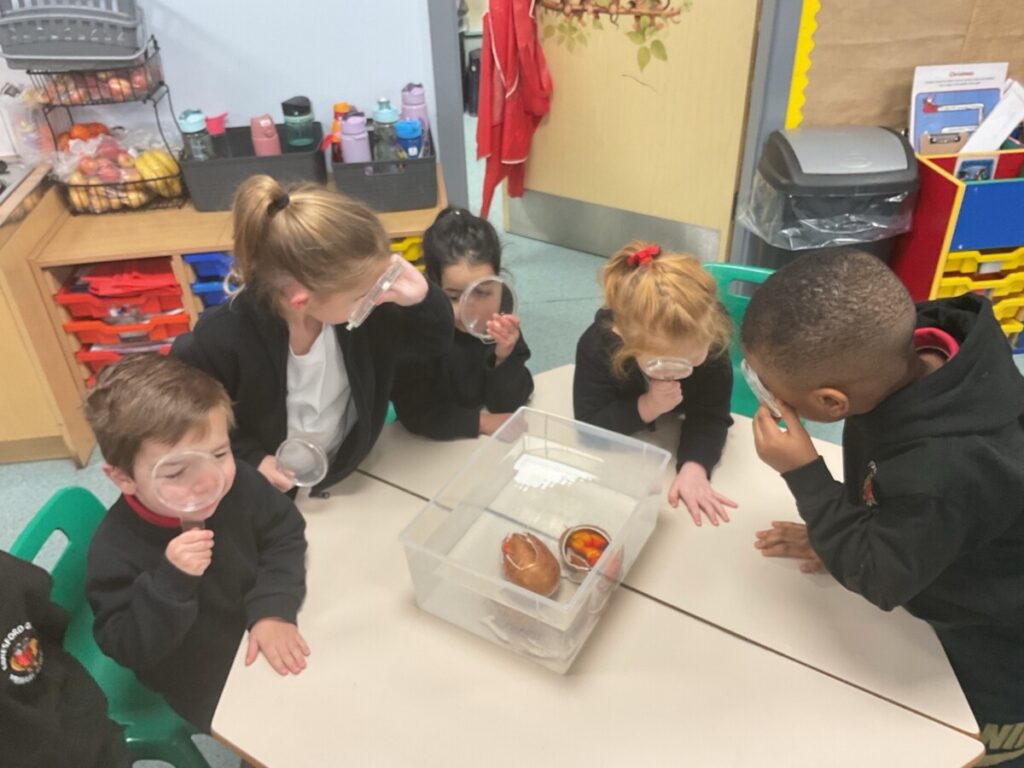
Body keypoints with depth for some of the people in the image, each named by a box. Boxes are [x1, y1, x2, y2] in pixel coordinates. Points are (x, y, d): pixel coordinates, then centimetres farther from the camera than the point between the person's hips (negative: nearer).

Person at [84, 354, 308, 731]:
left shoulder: (239, 484, -18)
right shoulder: (115, 549, -26)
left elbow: (284, 536, -8)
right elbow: (127, 648, -22)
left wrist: (273, 609, -23)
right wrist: (170, 581, -39)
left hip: (267, 646, 3)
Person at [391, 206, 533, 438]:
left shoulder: (500, 324, -12)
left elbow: (507, 406, -11)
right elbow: (415, 413, -21)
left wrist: (504, 357, -27)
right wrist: (481, 422, -20)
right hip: (430, 444, -2)